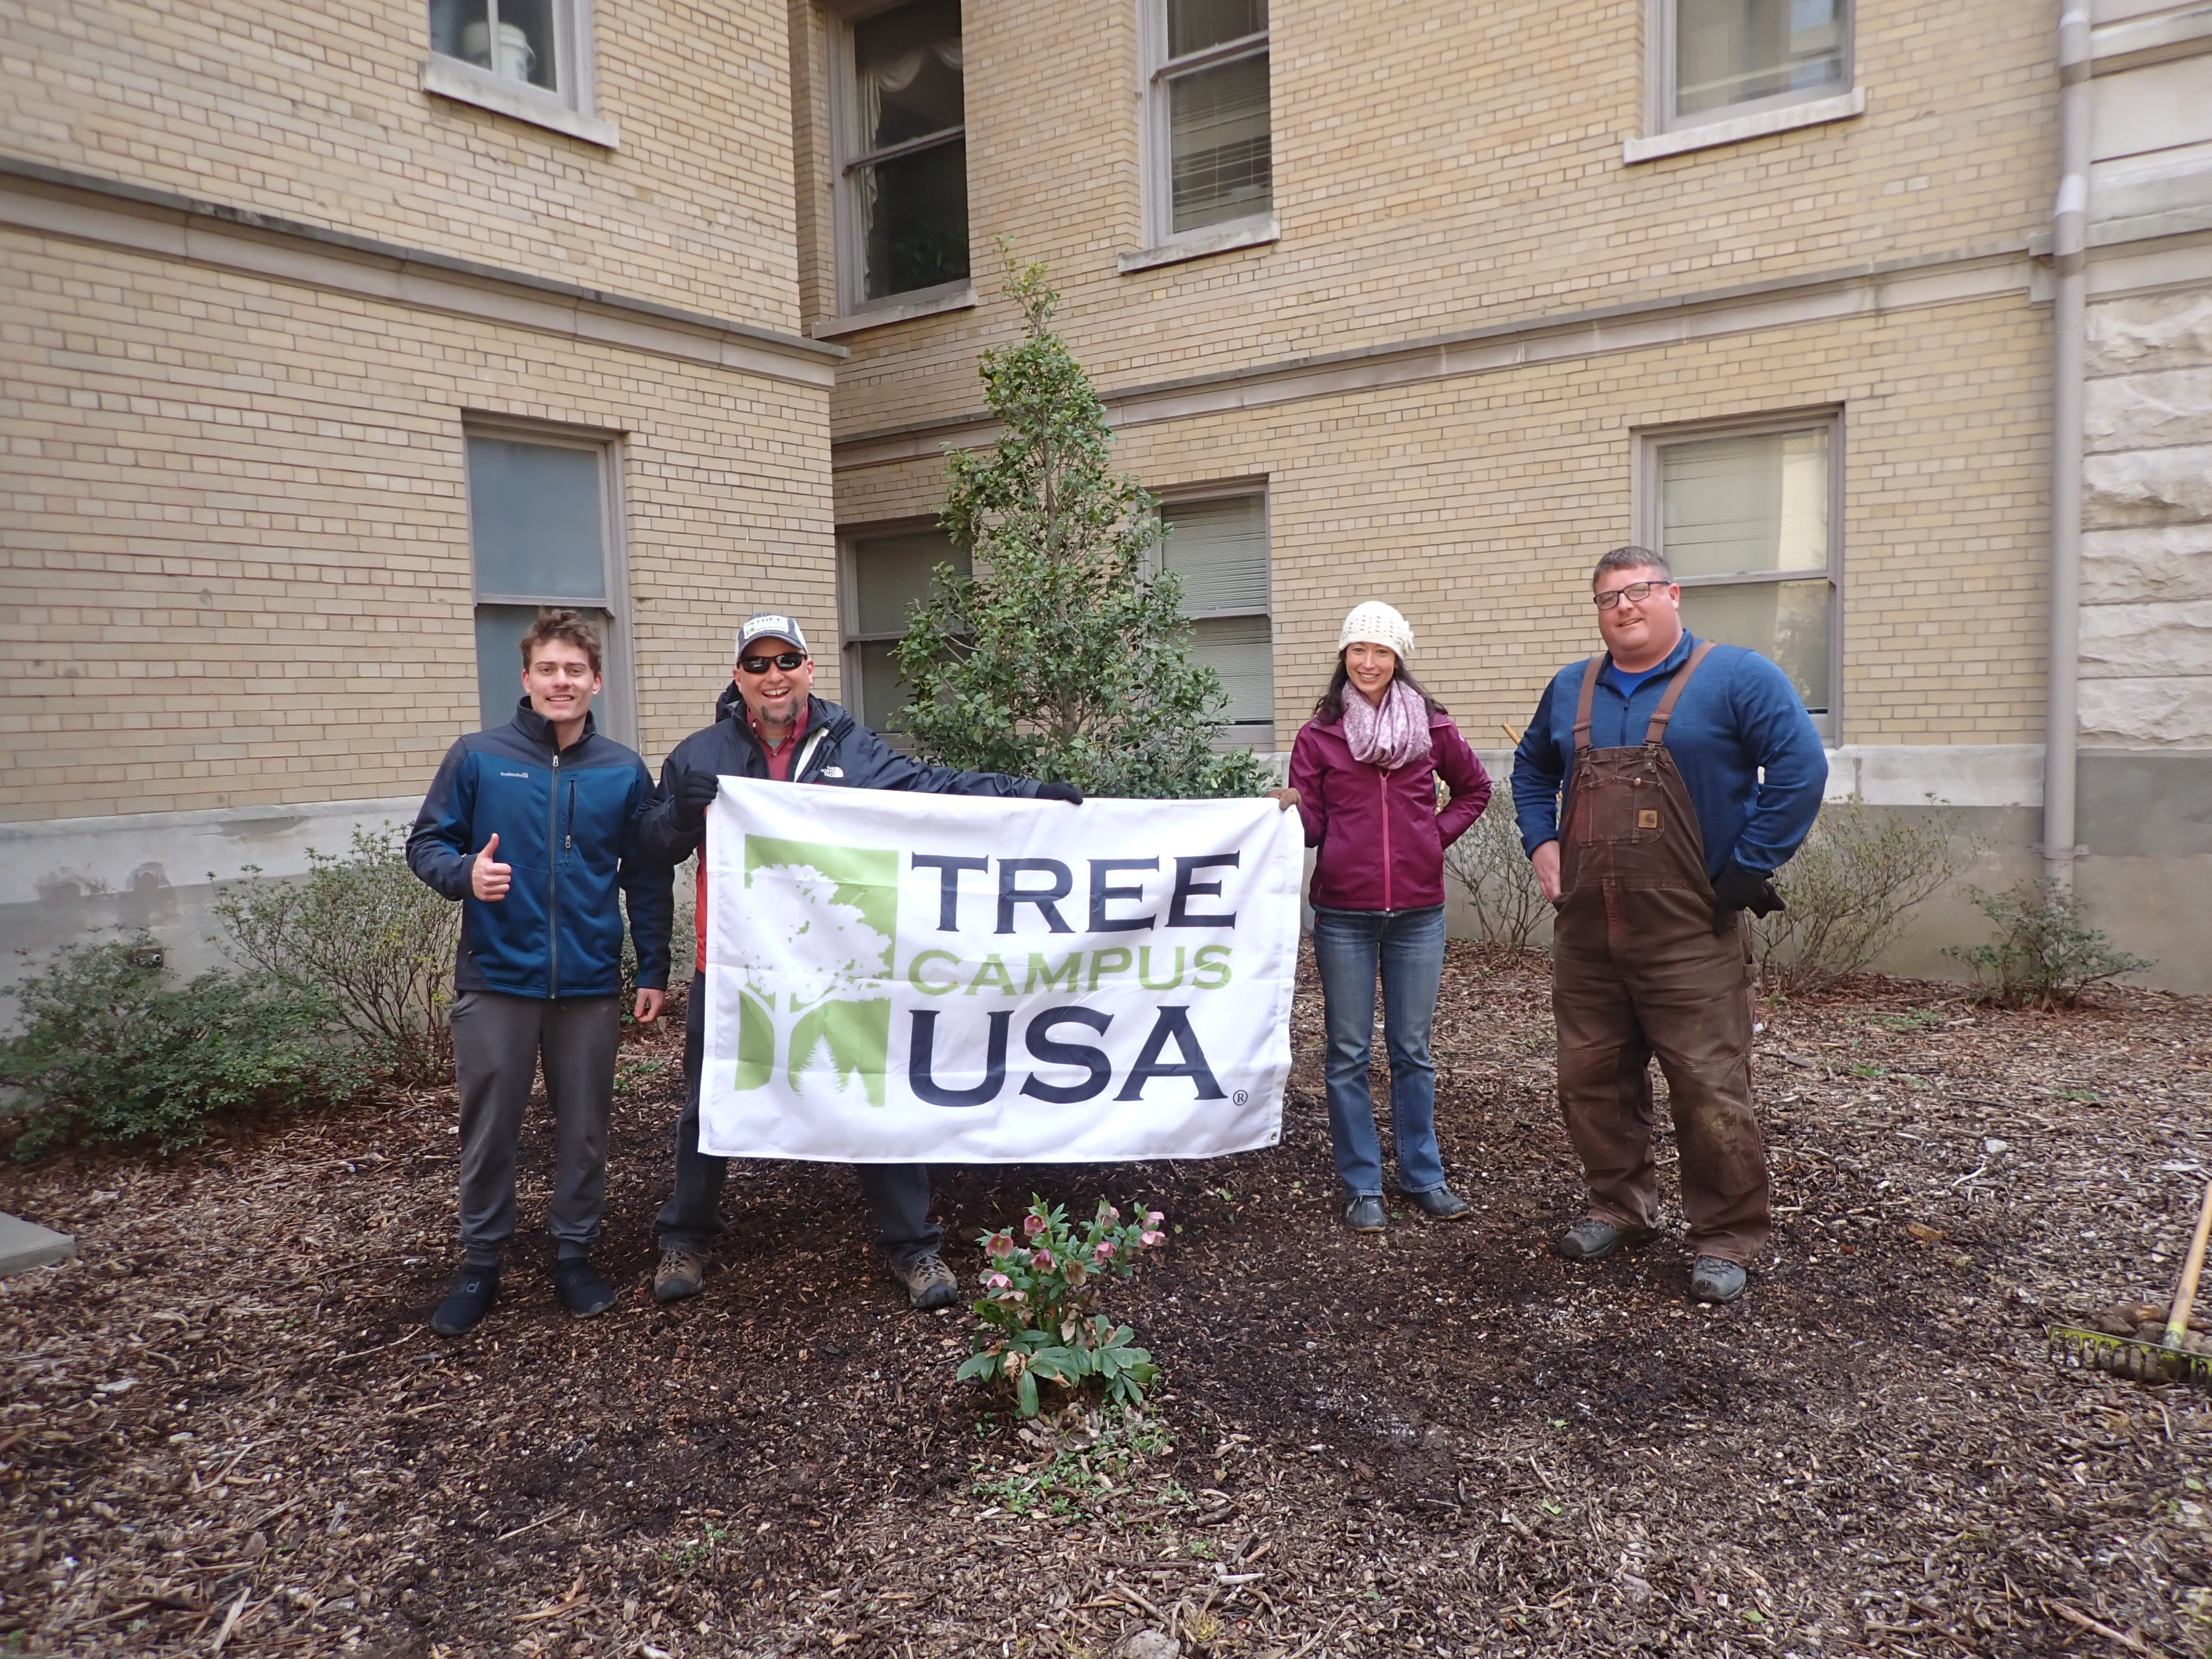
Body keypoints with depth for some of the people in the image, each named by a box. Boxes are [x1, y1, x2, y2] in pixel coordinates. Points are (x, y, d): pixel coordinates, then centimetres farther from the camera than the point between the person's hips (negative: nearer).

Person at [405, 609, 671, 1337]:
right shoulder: (477, 758, -2)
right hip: (495, 979, -1)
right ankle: (480, 1263, 26)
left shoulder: (624, 772, 3)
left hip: (591, 984, 1)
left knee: (584, 1128, 11)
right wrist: (464, 872, -19)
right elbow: (425, 843, 3)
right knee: (488, 1129, 9)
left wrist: (654, 971, 5)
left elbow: (648, 881, 7)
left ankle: (574, 1253, 28)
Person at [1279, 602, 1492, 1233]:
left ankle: (1423, 1175, 25)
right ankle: (1362, 1186, 16)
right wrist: (1290, 808, -24)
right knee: (1349, 1053, 5)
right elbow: (1310, 825, -3)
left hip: (1417, 913, 1)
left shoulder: (1431, 727, 3)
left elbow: (1474, 789, 18)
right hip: (1343, 915, -1)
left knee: (1413, 1050, 11)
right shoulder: (1318, 735, 0)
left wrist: (1438, 835, 5)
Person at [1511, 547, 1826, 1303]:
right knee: (1591, 1082, 13)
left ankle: (1727, 1239, 14)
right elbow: (1531, 768, 27)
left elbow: (1801, 769, -12)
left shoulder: (1736, 678, -5)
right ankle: (1619, 1207, 31)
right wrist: (1541, 844, 11)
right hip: (1585, 934, 6)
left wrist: (1745, 871, -14)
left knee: (1712, 1092, -2)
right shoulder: (1571, 689, 13)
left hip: (1692, 937, -5)